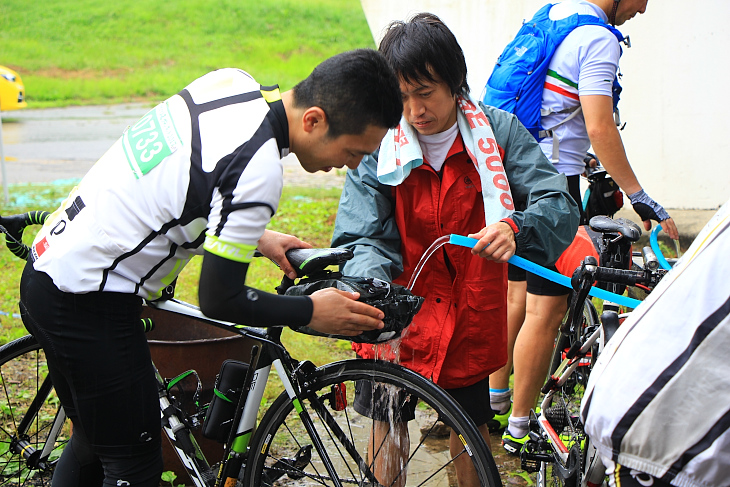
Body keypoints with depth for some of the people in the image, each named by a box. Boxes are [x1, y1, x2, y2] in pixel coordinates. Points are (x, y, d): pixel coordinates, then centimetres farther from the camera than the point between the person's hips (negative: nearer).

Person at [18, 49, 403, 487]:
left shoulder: (235, 81, 0)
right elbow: (220, 300, -18)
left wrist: (254, 236, 11)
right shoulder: (259, 169, -25)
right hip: (89, 300, -10)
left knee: (96, 442, 23)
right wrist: (311, 312, -6)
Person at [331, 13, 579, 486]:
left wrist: (514, 228, -37)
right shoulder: (378, 144, -8)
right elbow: (364, 236, -12)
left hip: (470, 319, 0)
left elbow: (561, 206, -15)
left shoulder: (497, 132, -9)